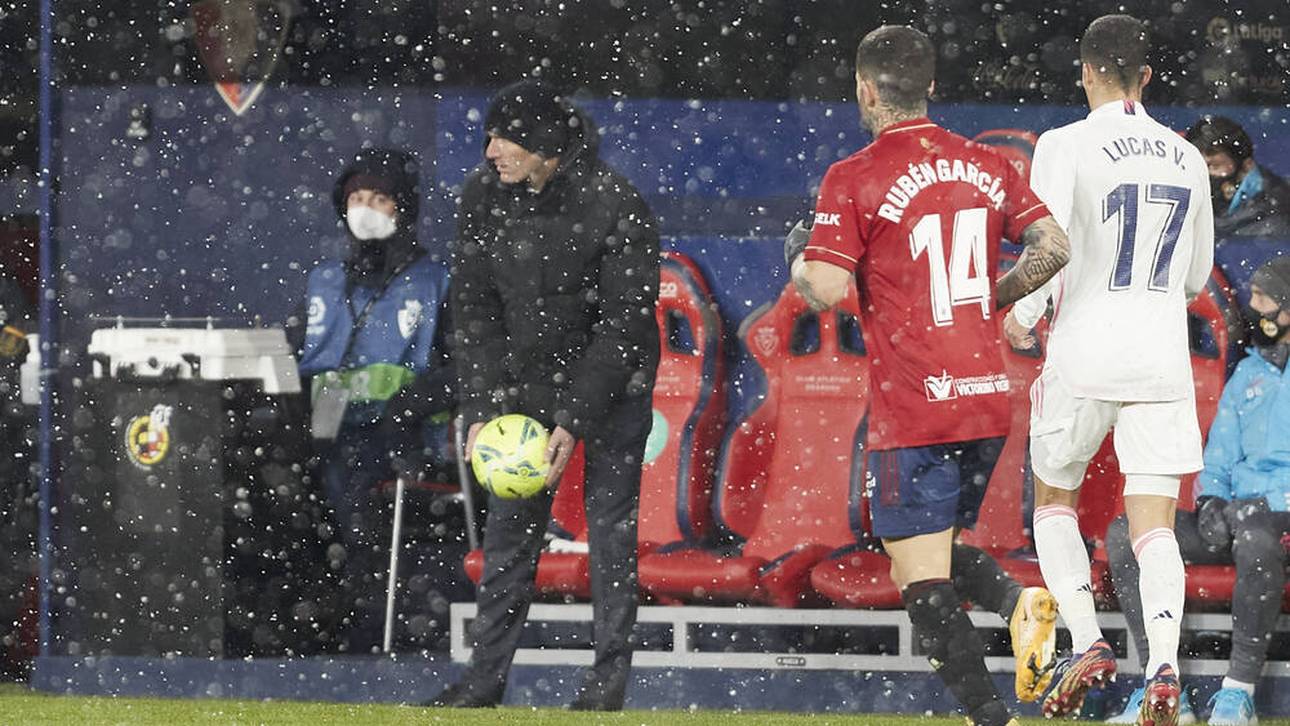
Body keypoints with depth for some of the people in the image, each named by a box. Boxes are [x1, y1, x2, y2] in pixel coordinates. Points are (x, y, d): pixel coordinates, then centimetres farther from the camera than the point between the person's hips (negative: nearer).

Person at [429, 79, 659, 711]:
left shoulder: (615, 206, -24)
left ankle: (610, 675, 4)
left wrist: (573, 422, -23)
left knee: (610, 528, -4)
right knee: (510, 526, 3)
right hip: (526, 381, 4)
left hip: (612, 381, -4)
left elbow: (623, 324, -21)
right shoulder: (483, 194, -10)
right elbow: (474, 307, -3)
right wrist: (481, 410, -12)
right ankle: (485, 676, 5)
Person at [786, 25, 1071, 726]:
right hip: (989, 399, 6)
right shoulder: (988, 167, 8)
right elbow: (1053, 246, 3)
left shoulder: (854, 179, -9)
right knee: (939, 550, 22)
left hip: (914, 410, -6)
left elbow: (826, 289, -15)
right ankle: (1020, 602, -6)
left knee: (922, 581, -3)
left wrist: (798, 259, 7)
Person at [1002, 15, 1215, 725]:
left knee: (1053, 501, 17)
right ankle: (1163, 665, -20)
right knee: (1154, 527, 1)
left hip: (1085, 353, -3)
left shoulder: (1065, 146, -7)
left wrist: (1020, 313, 0)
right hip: (1164, 359, 3)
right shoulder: (1186, 158, 8)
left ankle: (1086, 642, 1)